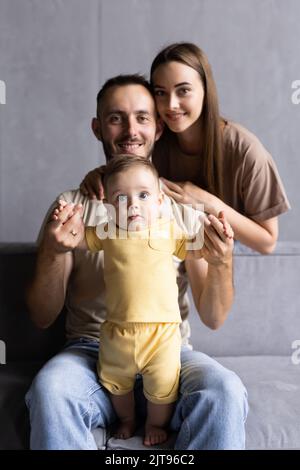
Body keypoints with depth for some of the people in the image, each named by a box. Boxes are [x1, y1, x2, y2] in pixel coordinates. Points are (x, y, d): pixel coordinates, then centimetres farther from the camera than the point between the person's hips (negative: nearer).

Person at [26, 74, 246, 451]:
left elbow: (213, 319, 3)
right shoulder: (73, 205, 4)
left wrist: (221, 264, -18)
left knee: (225, 392, -30)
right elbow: (42, 318, 2)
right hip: (91, 351, 0)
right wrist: (53, 253, -17)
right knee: (49, 388, -32)